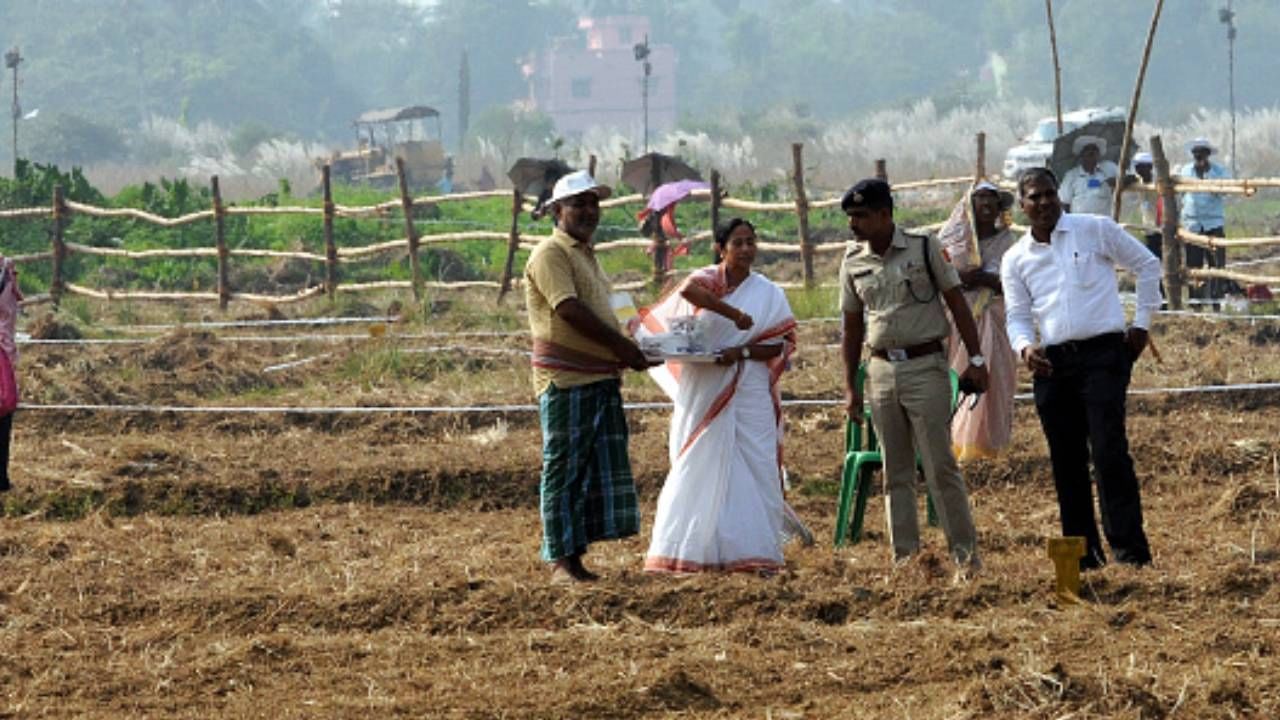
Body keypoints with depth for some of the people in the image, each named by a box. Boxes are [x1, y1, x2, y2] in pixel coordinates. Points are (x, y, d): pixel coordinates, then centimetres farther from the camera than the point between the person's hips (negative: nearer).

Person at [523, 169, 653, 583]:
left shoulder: (586, 255, 22)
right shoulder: (551, 254, -9)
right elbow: (569, 309, -20)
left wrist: (628, 353, 14)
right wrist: (621, 346, -19)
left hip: (600, 378, 9)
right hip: (566, 379, -9)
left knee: (600, 469, 8)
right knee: (564, 470, -5)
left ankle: (574, 557, 12)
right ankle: (560, 560, -3)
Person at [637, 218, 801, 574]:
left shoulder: (769, 294, 7)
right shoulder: (708, 279, 3)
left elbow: (781, 345, 2)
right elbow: (690, 290, -22)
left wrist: (741, 352, -14)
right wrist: (734, 314, -27)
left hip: (748, 394, 1)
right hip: (703, 392, -1)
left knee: (754, 468, -6)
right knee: (697, 468, 0)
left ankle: (754, 550, -5)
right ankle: (685, 550, 3)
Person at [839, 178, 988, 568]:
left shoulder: (924, 249, -3)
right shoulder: (853, 264, 8)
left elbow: (957, 302, 0)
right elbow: (852, 328, 15)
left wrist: (976, 359, -6)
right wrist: (850, 387, 11)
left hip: (925, 367, -4)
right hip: (881, 371, 4)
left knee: (941, 465, -7)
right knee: (896, 472, 7)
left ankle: (965, 553, -3)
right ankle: (905, 558, 11)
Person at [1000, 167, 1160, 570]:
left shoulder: (1096, 231, 2)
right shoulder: (1016, 259, 11)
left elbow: (1147, 265, 9)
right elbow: (1018, 315, 12)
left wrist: (1142, 323, 5)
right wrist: (1025, 347, -10)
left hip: (1103, 353, -4)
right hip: (1052, 363, 4)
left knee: (1108, 450, -14)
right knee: (1066, 460, 5)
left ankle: (1129, 547, -13)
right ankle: (1083, 549, 12)